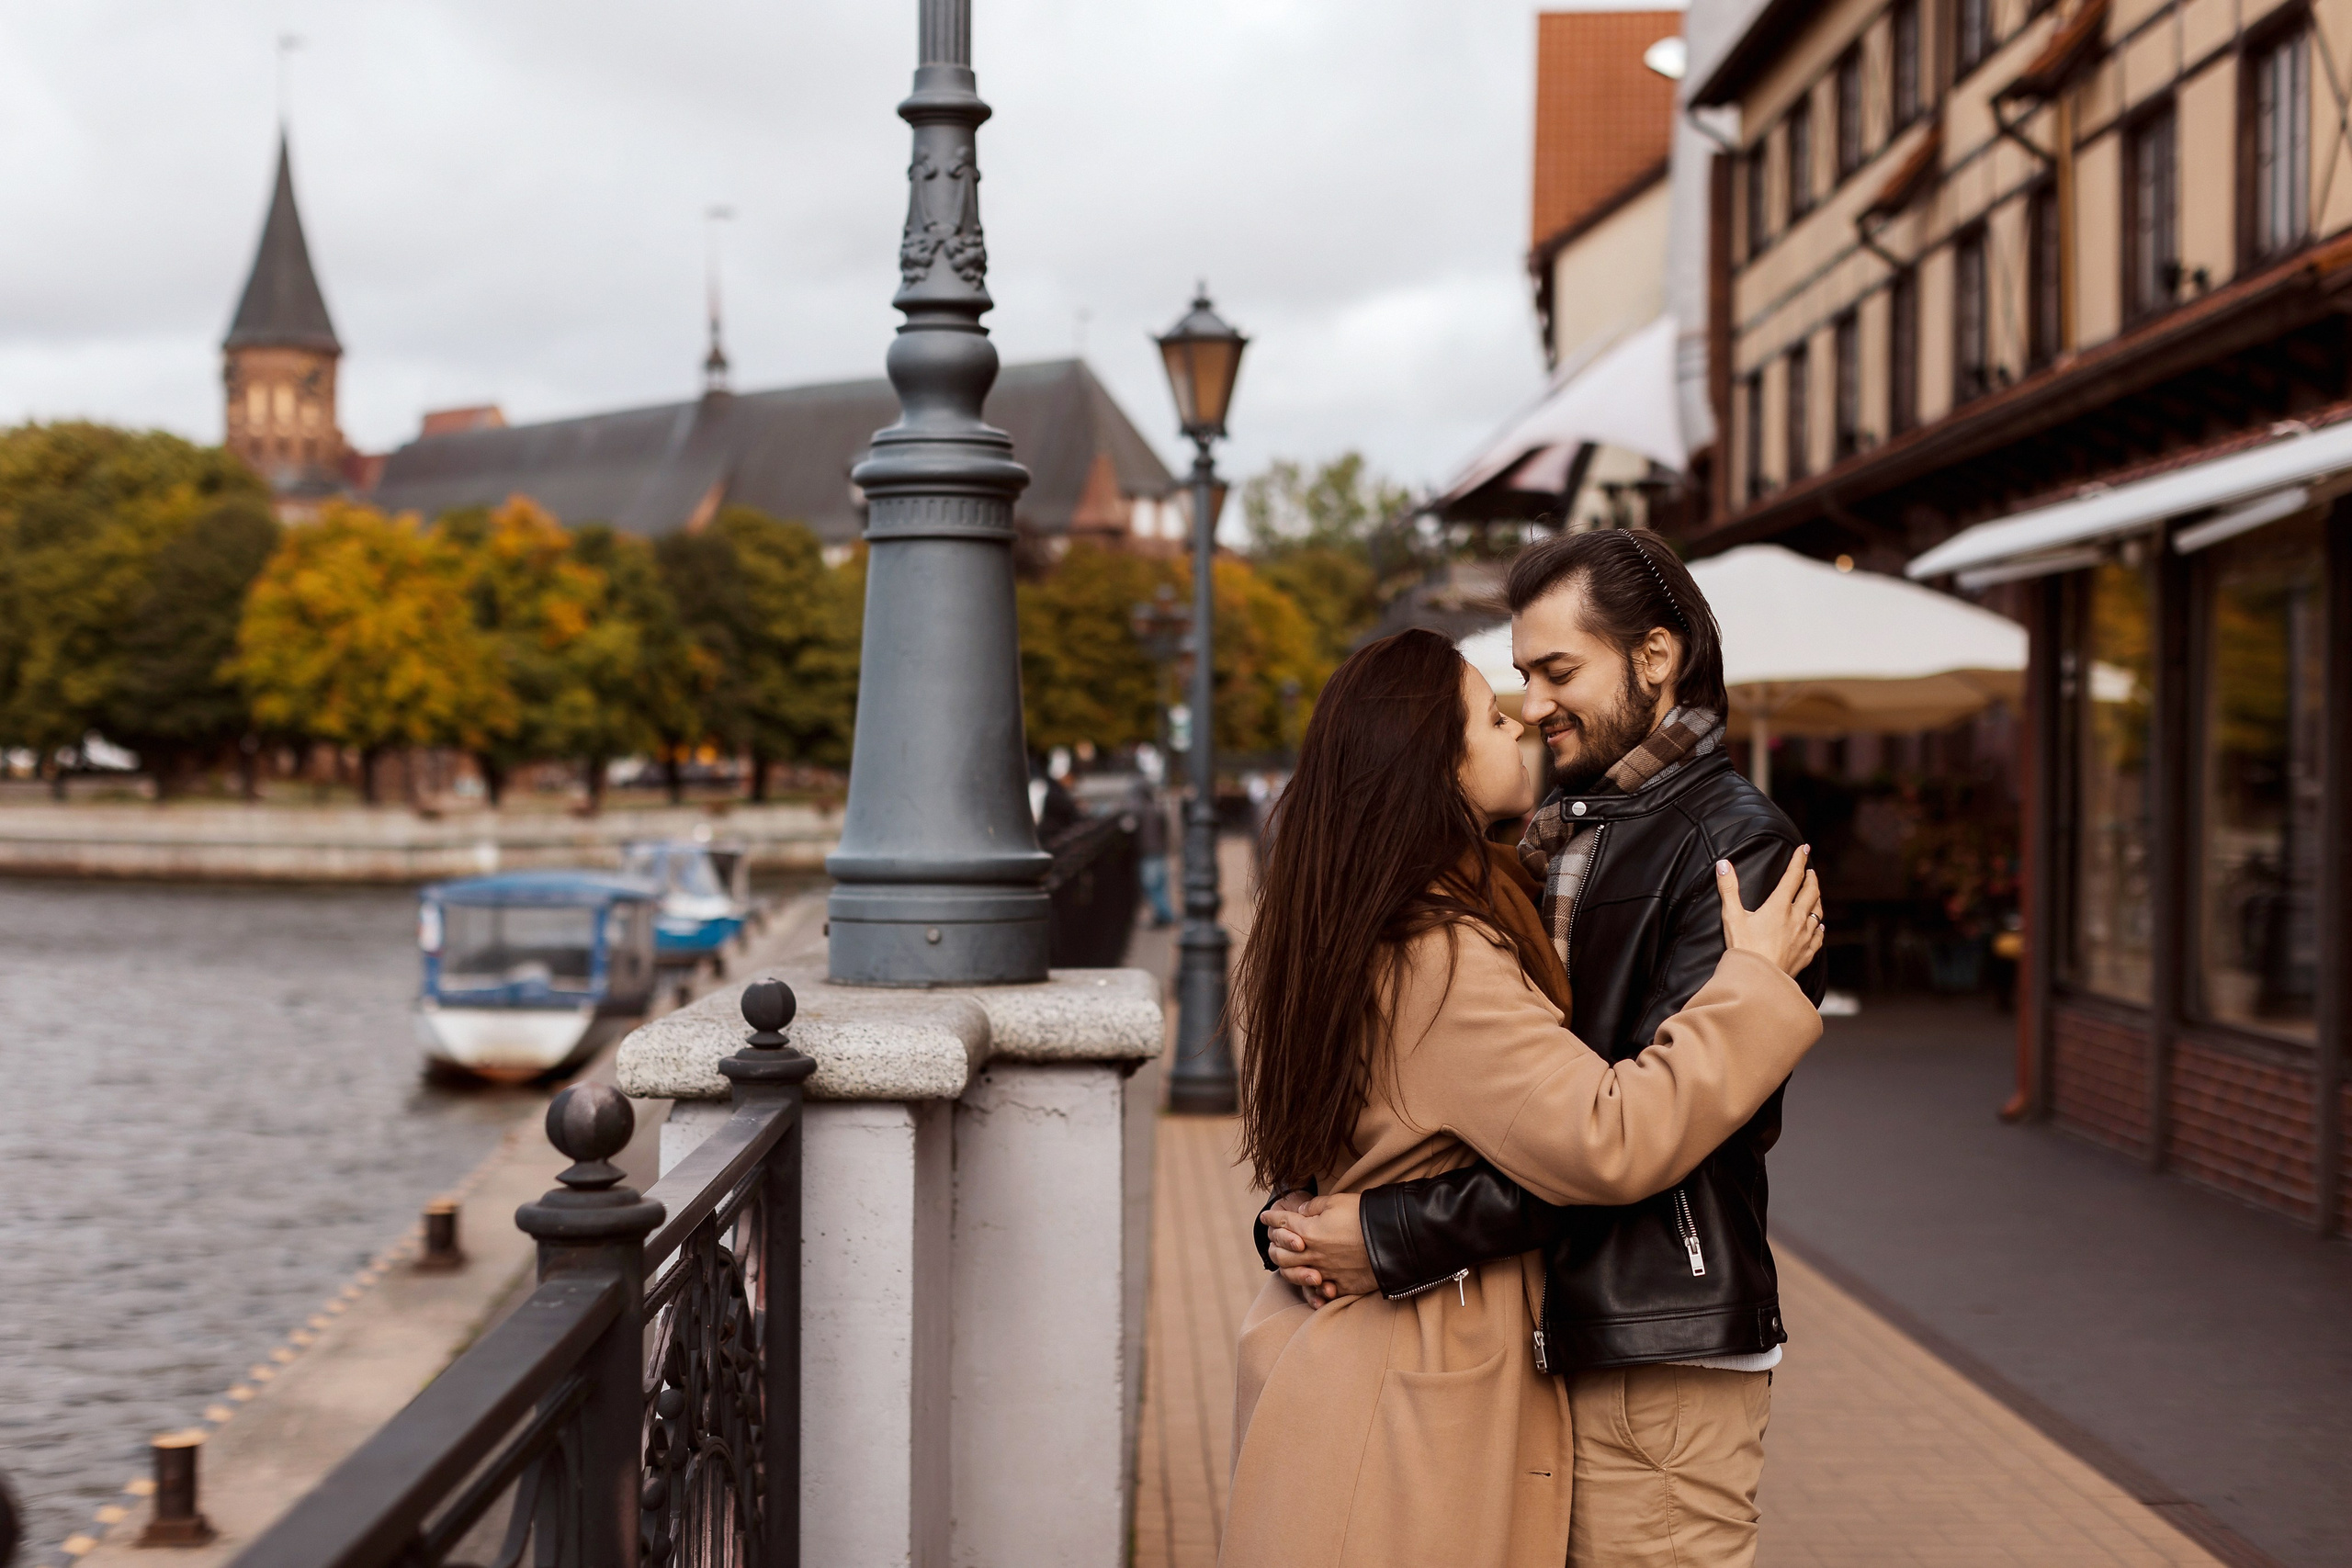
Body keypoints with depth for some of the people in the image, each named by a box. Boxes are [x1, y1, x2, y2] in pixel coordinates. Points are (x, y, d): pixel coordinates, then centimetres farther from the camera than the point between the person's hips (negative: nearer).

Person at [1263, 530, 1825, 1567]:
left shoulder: (1737, 847, -9)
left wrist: (1398, 1238, -20)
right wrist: (1298, 1217, -5)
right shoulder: (1550, 839, 16)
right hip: (1538, 1343, 7)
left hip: (1658, 1363, -7)